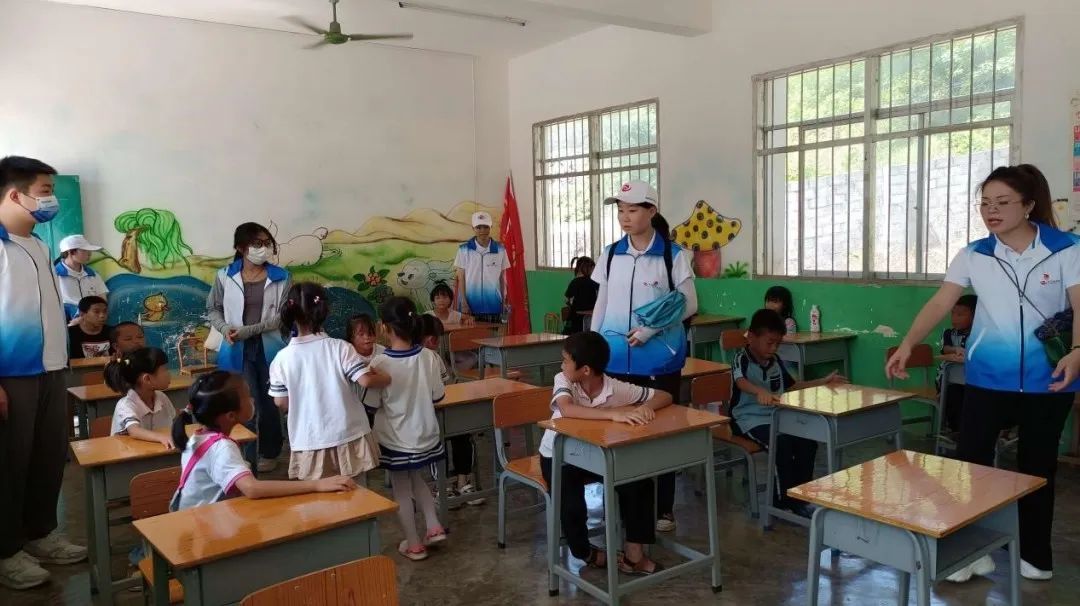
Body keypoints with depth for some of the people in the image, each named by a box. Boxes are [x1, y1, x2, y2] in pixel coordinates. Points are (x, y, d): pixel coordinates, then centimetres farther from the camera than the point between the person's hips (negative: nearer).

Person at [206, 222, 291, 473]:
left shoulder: (281, 278, -4)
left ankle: (269, 453, 31)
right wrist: (226, 328, -11)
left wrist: (249, 330, -17)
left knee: (269, 403, 12)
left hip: (270, 348, 0)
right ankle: (248, 459, 10)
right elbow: (213, 309, 9)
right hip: (238, 350, 0)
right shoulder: (225, 276, 0)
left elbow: (282, 316, -8)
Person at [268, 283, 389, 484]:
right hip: (348, 438, 0)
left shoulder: (282, 359, -5)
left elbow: (282, 403, 1)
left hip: (309, 444, 1)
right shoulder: (339, 348, -10)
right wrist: (387, 379, 4)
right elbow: (366, 380, -15)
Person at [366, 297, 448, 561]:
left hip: (395, 439, -4)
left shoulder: (380, 364, -22)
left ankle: (413, 544, 24)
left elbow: (373, 403, -11)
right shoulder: (429, 357, -13)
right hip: (424, 435, 4)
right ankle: (434, 527, 26)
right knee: (416, 478, 28)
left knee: (401, 489, 15)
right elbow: (438, 395, -2)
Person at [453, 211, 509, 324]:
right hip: (470, 306, -1)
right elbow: (461, 278, 1)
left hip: (493, 306, 1)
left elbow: (502, 278, 9)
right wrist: (463, 303, -5)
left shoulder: (500, 250, 4)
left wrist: (504, 302, 8)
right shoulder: (464, 250, 0)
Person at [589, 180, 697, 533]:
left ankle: (663, 509, 20)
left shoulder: (673, 255, -5)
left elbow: (690, 305, -4)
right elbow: (601, 304, 11)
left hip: (659, 358, -3)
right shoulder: (611, 254, 6)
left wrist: (653, 328, -16)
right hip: (616, 357, 3)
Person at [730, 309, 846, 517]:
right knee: (782, 442, -30)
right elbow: (741, 382, -33)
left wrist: (824, 382, 17)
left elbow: (792, 386, 24)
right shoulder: (741, 360, -11)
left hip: (776, 416, 7)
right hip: (750, 419, -7)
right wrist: (761, 392, -55)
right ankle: (784, 499, -15)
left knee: (807, 441, -16)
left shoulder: (775, 361, 13)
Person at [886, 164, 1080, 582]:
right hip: (987, 377, 2)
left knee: (1037, 466, 12)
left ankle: (1035, 555, 29)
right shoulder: (973, 255, 0)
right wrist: (907, 344, -17)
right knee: (969, 460, 0)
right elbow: (940, 302, -5)